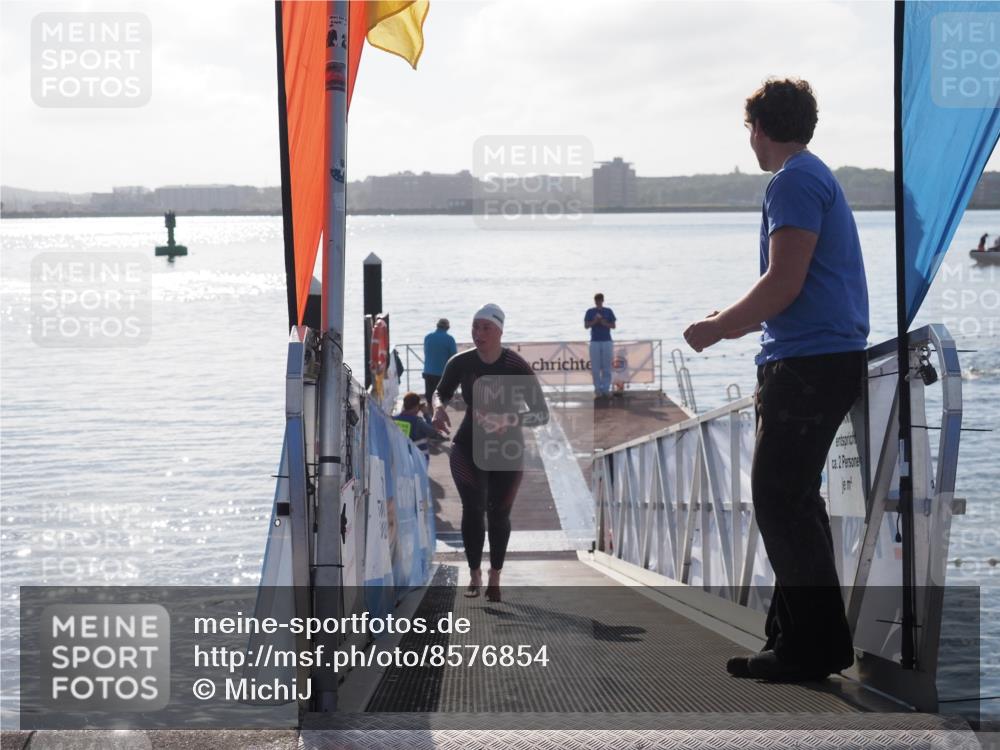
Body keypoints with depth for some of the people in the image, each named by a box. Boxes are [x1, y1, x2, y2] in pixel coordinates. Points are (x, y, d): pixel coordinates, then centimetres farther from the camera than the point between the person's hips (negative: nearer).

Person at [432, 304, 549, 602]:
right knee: (473, 508, -14)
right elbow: (442, 393, 11)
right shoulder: (461, 363, -10)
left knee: (499, 513, 7)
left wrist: (508, 420, -32)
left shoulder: (517, 367, -18)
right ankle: (474, 575, -4)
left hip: (507, 452, -1)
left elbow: (541, 413, -15)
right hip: (469, 447, 1)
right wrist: (439, 408, -14)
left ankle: (495, 578, 23)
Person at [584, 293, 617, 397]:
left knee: (606, 366, -2)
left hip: (607, 342, 0)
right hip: (595, 342, 0)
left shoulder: (609, 311, 8)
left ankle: (606, 388, 2)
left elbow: (613, 325, 6)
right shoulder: (590, 312, 7)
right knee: (595, 367, -2)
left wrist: (605, 323, -12)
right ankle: (598, 388, 3)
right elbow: (586, 325, 0)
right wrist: (594, 321, -16)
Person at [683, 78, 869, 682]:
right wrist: (736, 320, 27)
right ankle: (798, 634, 19)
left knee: (781, 501, -8)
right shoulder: (816, 176, 20)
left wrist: (718, 329, -8)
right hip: (833, 359, 10)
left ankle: (813, 647, -6)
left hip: (808, 362, -10)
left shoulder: (794, 181, -12)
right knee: (791, 500, 14)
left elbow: (784, 285, -19)